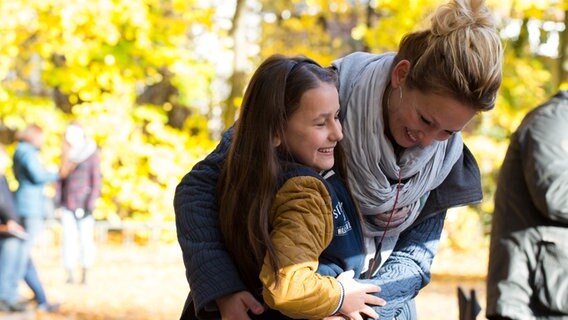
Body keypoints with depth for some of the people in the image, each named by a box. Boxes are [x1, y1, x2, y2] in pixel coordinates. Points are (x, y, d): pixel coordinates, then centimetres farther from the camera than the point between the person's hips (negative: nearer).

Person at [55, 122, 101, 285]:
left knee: (86, 239, -1)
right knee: (68, 239, -1)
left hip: (84, 203, -4)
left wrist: (91, 203, -12)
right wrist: (57, 199, 6)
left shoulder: (91, 153, -3)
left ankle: (85, 275, 5)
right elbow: (61, 177, 15)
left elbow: (96, 180, -5)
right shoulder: (67, 153, 12)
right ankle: (70, 274, 1)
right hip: (67, 205, 4)